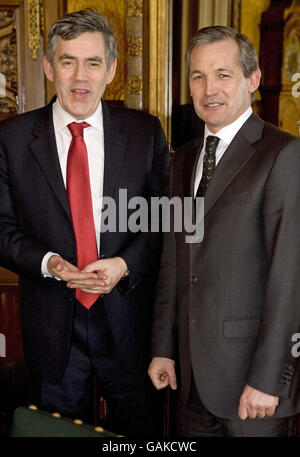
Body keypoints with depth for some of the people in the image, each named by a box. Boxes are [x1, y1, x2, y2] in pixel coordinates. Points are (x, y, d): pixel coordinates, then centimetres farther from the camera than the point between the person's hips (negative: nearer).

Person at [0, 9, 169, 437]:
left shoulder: (146, 132, -2)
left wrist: (126, 264, -16)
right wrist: (48, 263, -18)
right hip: (50, 323, 1)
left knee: (140, 427, 18)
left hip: (129, 318, 0)